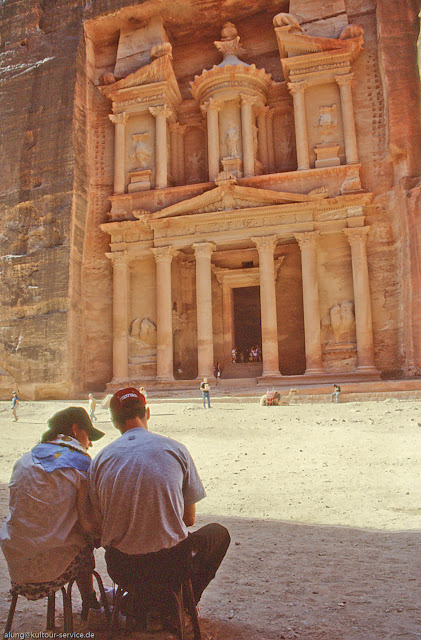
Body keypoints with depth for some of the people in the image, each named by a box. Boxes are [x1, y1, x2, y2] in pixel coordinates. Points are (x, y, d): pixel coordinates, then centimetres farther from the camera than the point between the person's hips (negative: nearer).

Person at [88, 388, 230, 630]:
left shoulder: (100, 459, -3)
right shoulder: (176, 449, -7)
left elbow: (100, 522, 5)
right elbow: (189, 519, 0)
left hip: (120, 569, 3)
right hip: (171, 563, -3)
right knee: (219, 532, 27)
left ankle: (143, 603, 31)